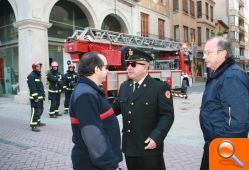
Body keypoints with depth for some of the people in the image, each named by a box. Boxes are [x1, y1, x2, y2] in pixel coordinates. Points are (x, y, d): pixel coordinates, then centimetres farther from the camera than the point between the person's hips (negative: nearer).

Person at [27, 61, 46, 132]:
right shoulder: (31, 76, -13)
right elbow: (32, 88, -21)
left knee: (40, 110, 18)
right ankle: (33, 125, -6)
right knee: (35, 111, -10)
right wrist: (35, 97, -24)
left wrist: (43, 95, 20)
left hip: (40, 97, 10)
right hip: (35, 98, -10)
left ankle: (38, 122, 33)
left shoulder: (39, 75, 18)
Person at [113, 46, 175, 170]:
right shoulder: (124, 86, 10)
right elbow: (116, 107, 16)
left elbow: (167, 115, -14)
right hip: (129, 146, 6)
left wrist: (156, 137, -23)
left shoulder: (160, 87, -10)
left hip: (149, 147, -6)